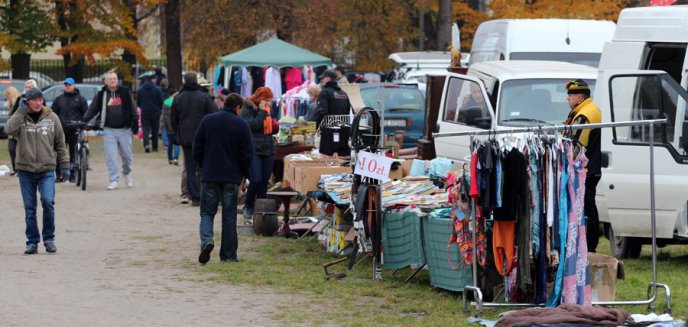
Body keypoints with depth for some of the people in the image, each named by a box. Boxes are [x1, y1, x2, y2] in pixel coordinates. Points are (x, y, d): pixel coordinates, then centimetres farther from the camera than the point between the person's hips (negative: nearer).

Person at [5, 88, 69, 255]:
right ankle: (32, 241, 13)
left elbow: (60, 144, 9)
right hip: (25, 170, 1)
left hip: (47, 170, -1)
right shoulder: (20, 117, 2)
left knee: (48, 202, -15)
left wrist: (65, 166, 5)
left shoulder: (51, 117, 4)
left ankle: (49, 238, 1)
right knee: (30, 208, 4)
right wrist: (22, 111, -15)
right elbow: (9, 129, -20)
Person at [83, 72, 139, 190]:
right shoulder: (101, 95, 5)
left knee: (127, 155, 6)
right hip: (109, 130, 0)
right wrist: (83, 120, -9)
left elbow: (132, 108, 5)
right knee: (110, 157, -6)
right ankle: (114, 181, -2)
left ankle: (127, 173, 34)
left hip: (124, 129, 0)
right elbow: (92, 109, 3)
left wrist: (135, 122, -4)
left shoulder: (125, 92, 4)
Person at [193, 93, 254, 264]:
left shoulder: (207, 120, 1)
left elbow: (197, 149, 4)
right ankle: (228, 255, 9)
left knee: (207, 212, 8)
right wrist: (244, 174, 11)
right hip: (232, 177, -1)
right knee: (229, 216, 7)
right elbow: (247, 154, -4)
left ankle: (206, 240, -19)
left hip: (209, 175, 1)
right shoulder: (241, 125, -5)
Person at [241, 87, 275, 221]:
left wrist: (275, 127, 4)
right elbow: (253, 125, -19)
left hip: (268, 151, 7)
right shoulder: (248, 109, -5)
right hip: (254, 150, -7)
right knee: (256, 180, -16)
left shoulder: (267, 109, 16)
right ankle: (248, 207, 4)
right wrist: (262, 111, -14)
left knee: (264, 182, 5)